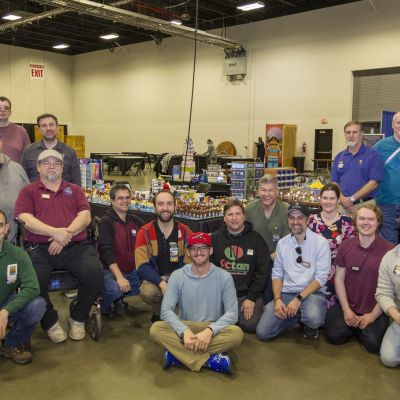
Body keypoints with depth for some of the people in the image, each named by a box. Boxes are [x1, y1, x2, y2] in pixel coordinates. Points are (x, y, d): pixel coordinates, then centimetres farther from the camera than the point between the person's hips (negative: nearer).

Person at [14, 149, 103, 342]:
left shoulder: (74, 190, 21)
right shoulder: (28, 191, 15)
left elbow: (85, 216, 7)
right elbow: (25, 219, -2)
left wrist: (66, 234, -11)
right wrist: (55, 232, -15)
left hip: (77, 247, 1)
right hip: (41, 249, -1)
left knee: (95, 274, -25)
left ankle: (78, 319, 2)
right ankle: (50, 323, 1)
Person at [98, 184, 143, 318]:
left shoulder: (135, 221, 9)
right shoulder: (106, 222, -10)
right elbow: (107, 251, -20)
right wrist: (119, 277, -29)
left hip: (132, 270, 7)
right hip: (111, 270, -7)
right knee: (115, 289, -33)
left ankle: (118, 297, 14)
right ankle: (104, 303, 5)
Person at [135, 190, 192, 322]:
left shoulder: (185, 232, 1)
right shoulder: (145, 232, -3)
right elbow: (142, 266, -10)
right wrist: (161, 283, -25)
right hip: (154, 279, -1)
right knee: (147, 292, -33)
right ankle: (158, 315, 2)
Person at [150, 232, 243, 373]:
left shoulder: (224, 277, -5)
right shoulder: (177, 276, -3)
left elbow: (232, 313, -11)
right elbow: (166, 310, -10)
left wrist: (209, 331, -27)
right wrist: (185, 331, -27)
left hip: (213, 330, -1)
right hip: (184, 328, 1)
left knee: (236, 333, -31)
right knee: (156, 329, -27)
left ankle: (177, 353, -25)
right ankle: (210, 360, -26)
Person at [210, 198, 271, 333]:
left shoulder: (256, 239, 2)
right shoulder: (215, 238, 6)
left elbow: (263, 271, -2)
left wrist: (252, 297, -9)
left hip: (249, 293, -1)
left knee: (250, 325, -18)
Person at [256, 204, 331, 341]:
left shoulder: (321, 242, -6)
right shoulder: (282, 243, 8)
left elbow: (321, 277, -12)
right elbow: (277, 274, 8)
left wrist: (298, 299, -20)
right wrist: (277, 299, -10)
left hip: (312, 292, -3)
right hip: (286, 293, 4)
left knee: (314, 319, -37)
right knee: (263, 332, -13)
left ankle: (308, 324, 3)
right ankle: (297, 316, 14)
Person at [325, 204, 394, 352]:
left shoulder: (389, 250, -11)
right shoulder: (345, 246, -1)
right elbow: (339, 278, 4)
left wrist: (373, 315, -9)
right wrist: (346, 309, -4)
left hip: (375, 310, -2)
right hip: (348, 306, 3)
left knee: (373, 343, -21)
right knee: (334, 336, -15)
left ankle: (366, 328, 12)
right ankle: (355, 327, 16)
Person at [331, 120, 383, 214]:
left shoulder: (372, 155, -3)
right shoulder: (339, 157, 12)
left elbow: (373, 183, -9)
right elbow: (334, 182, 10)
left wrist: (352, 199, -14)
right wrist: (343, 199, -8)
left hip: (364, 204, -4)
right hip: (342, 205, 4)